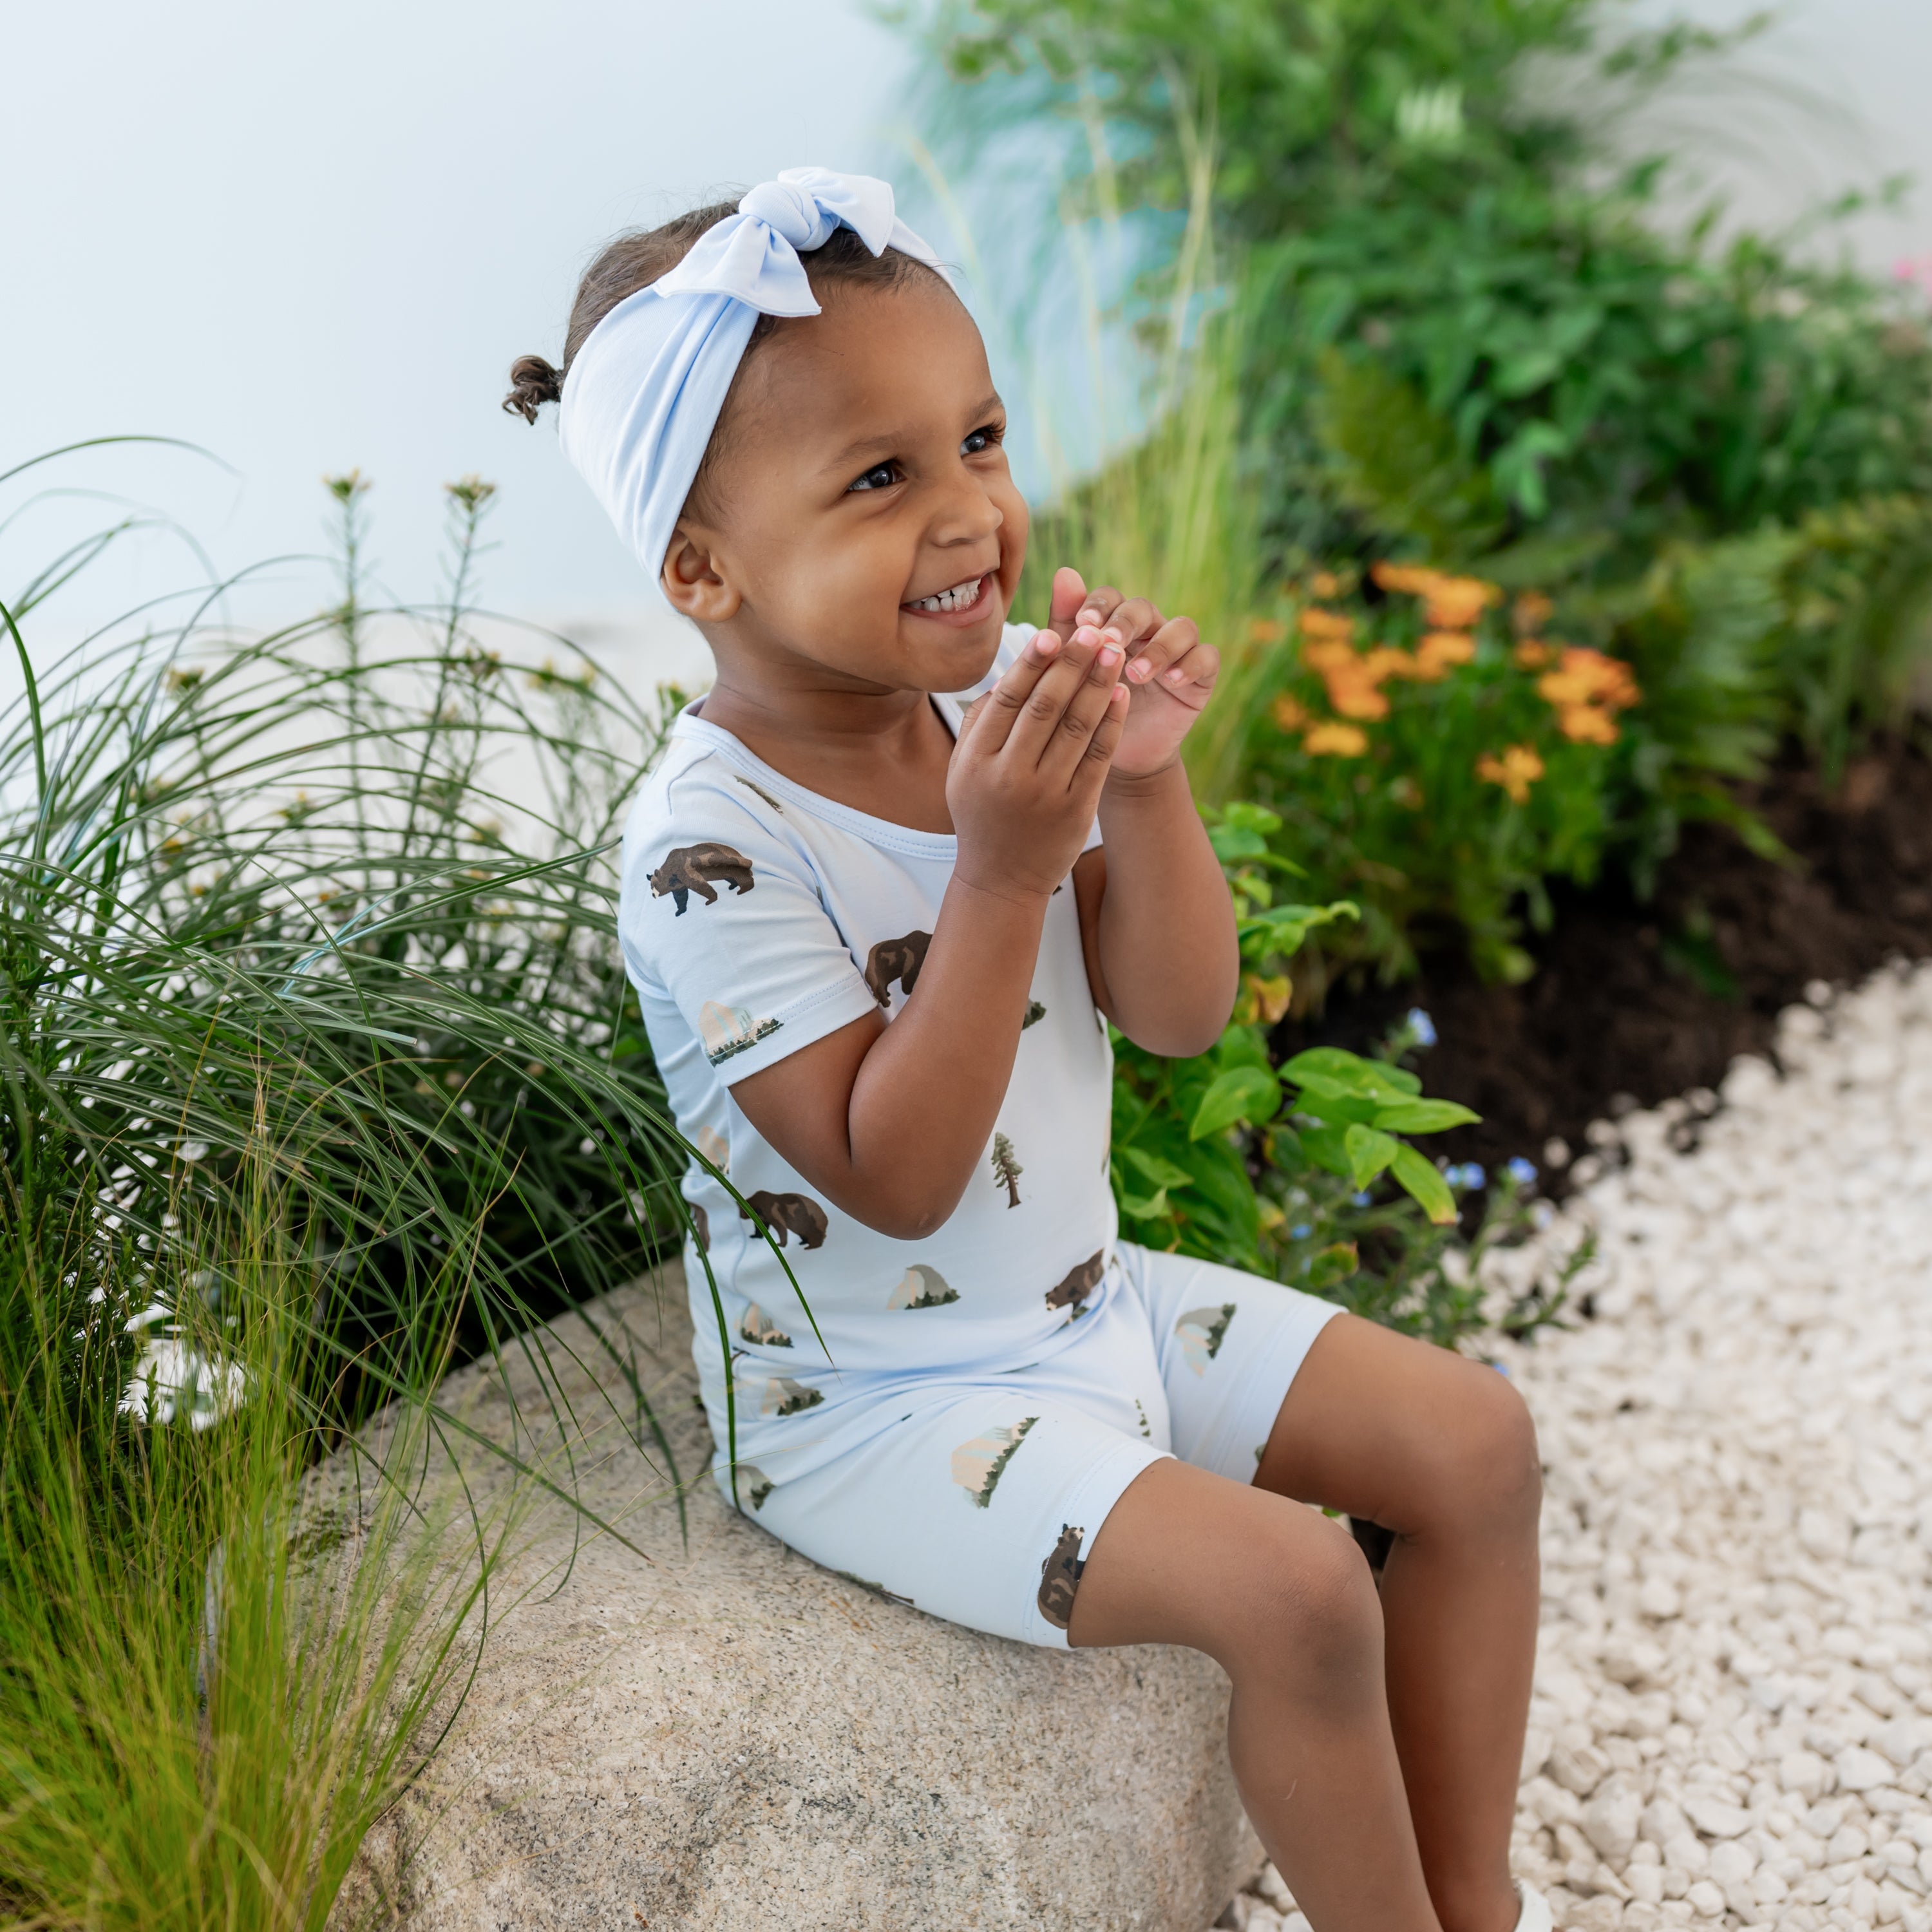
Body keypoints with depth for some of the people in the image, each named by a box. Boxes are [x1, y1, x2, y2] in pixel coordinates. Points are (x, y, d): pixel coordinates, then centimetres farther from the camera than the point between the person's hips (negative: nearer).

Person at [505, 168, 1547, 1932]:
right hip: (872, 1404, -7)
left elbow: (1180, 1015, -5)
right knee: (1291, 1590, -21)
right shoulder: (714, 847, -25)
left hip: (1086, 1304, 8)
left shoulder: (998, 706, -6)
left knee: (1476, 1440, 4)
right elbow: (896, 1180, -27)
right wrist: (1003, 874, -34)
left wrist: (1144, 785, -22)